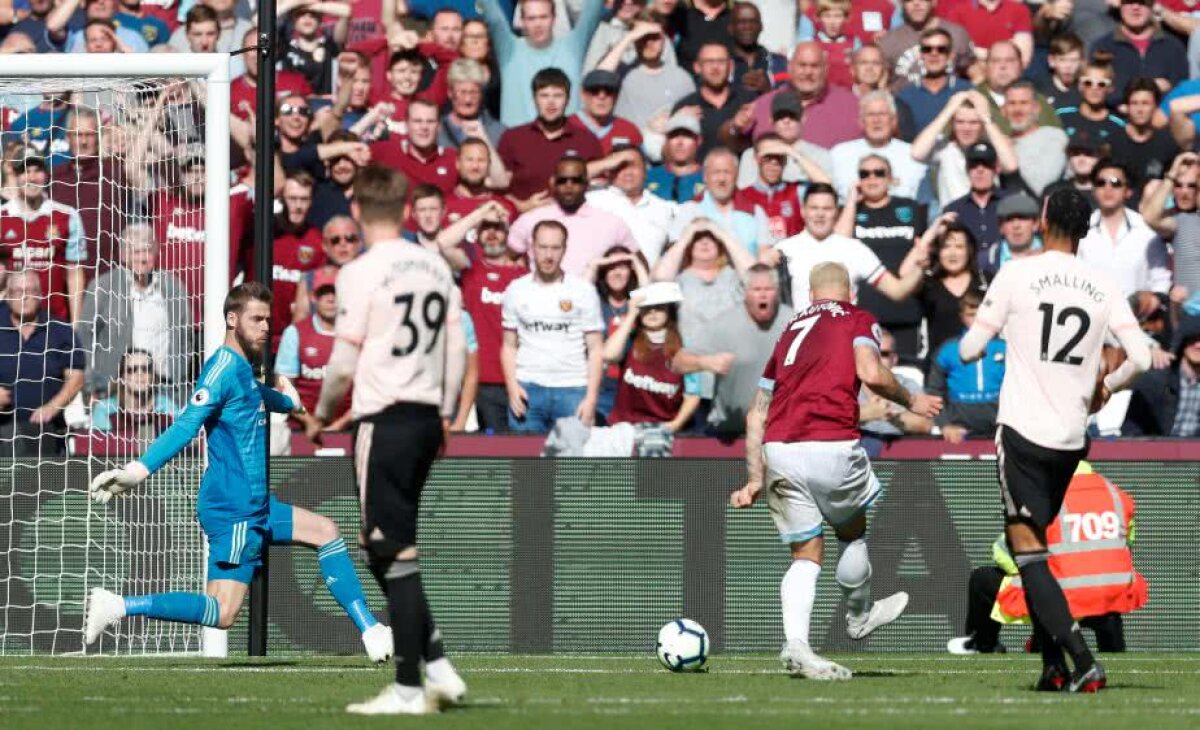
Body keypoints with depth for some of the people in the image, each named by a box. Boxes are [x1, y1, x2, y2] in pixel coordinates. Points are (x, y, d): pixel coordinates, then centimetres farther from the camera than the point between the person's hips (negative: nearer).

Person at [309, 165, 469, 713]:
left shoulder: (361, 273, -11)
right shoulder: (436, 267, 8)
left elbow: (344, 363, -9)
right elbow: (457, 348, 11)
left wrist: (320, 416, 7)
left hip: (383, 418, -7)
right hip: (426, 416, 7)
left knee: (395, 554, -3)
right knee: (388, 549, 17)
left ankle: (410, 688, -2)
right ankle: (437, 666, 12)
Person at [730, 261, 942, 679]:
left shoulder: (791, 330, 24)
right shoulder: (859, 321, 10)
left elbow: (756, 414, 22)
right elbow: (870, 373, -11)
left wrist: (755, 478, 23)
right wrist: (911, 402, 6)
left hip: (777, 450, 4)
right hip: (832, 446, -4)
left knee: (806, 555, 10)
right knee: (853, 531, 23)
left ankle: (796, 644, -8)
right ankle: (859, 617, 41)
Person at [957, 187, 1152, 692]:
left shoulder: (1016, 275, -7)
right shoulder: (1104, 289, 2)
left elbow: (970, 349, -4)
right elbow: (1140, 359, -5)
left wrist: (972, 334, 19)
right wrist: (1106, 386, 15)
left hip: (1023, 430, -5)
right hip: (1072, 437, 5)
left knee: (1028, 550, -5)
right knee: (1031, 546, 20)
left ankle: (1083, 664, -20)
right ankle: (1054, 665, 15)